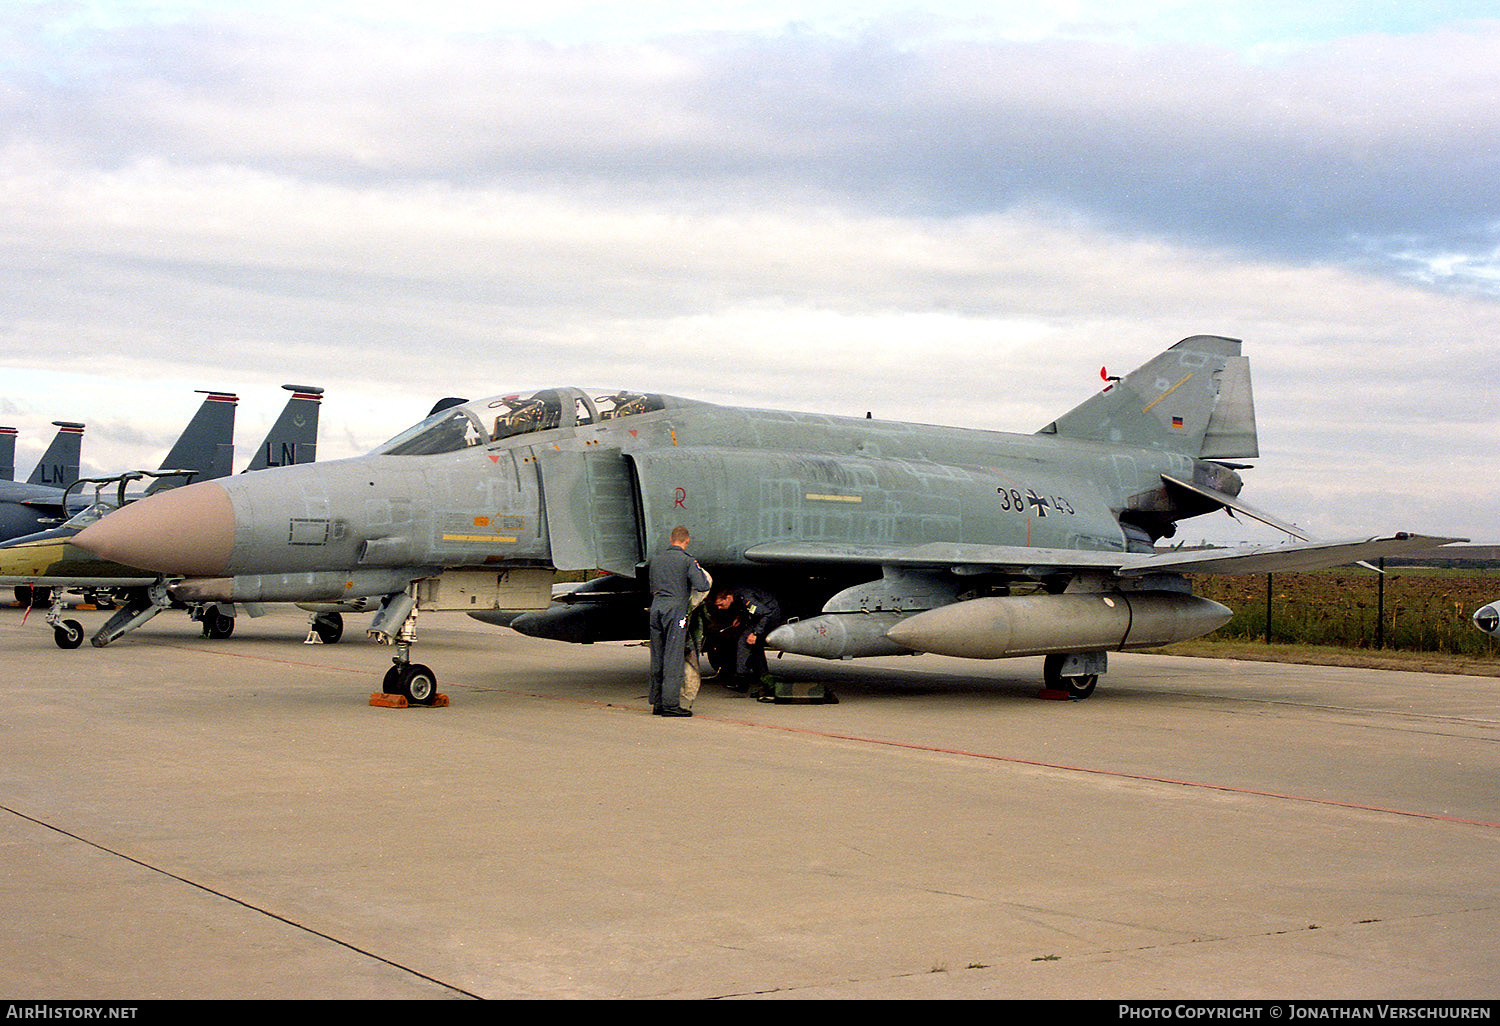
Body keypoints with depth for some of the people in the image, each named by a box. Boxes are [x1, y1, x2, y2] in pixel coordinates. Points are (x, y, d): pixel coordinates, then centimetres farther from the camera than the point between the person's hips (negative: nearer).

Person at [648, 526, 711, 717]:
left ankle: (657, 702, 13)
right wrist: (699, 569, 7)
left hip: (656, 608, 6)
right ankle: (670, 703, -8)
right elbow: (703, 586, -9)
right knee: (674, 658, -5)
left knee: (657, 658, 10)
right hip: (676, 608, -6)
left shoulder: (656, 559, 14)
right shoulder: (687, 561, -4)